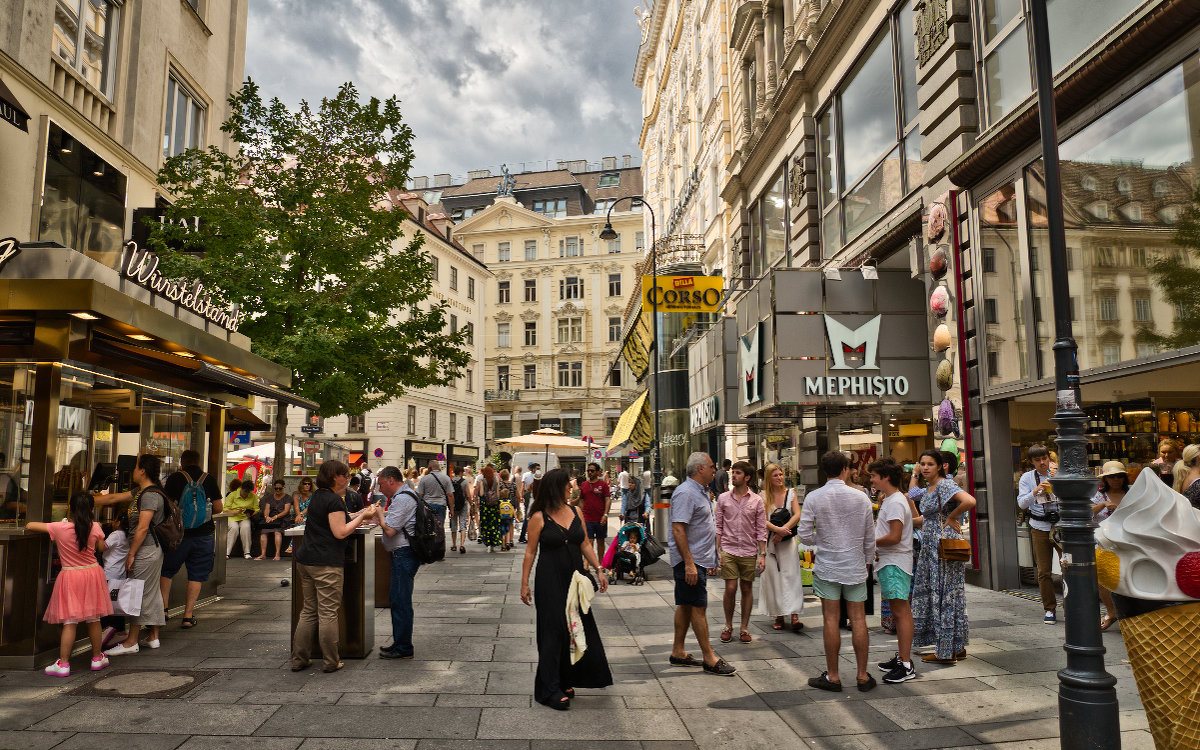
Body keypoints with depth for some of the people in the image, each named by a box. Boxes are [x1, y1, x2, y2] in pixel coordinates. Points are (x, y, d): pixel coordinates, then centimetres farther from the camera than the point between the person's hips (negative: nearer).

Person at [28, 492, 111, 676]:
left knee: (70, 622, 1)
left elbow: (29, 526, -1)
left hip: (70, 576, -2)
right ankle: (97, 658, 23)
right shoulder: (95, 527, -7)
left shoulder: (59, 528, -11)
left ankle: (63, 663, 3)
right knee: (93, 619, 11)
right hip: (92, 574, 2)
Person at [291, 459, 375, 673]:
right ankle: (331, 662, 7)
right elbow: (340, 532, -17)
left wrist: (359, 514, 17)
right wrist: (362, 517, -8)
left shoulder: (317, 496, 15)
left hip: (305, 560, 9)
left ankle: (299, 659, 19)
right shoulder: (334, 499, -13)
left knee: (308, 611, 15)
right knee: (328, 613, -1)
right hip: (326, 564, -9)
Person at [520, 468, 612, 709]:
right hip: (550, 581, -5)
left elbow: (585, 545, 13)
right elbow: (530, 552, -3)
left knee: (577, 629, 8)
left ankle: (566, 682, 24)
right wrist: (524, 584, -4)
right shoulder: (539, 518, -8)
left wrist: (598, 570, 7)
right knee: (554, 632, -4)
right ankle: (550, 690, 5)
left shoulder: (575, 513, 7)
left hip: (575, 579, 6)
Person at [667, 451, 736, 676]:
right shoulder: (685, 493, -17)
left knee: (686, 605, 13)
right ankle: (709, 659, 1)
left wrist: (710, 560, 23)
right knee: (698, 607, -5)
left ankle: (678, 652, 20)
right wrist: (689, 564, -26)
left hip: (698, 559, 10)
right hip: (689, 560, -10)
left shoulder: (700, 491, 16)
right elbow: (678, 530, -23)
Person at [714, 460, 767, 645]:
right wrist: (717, 550, -1)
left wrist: (762, 554, -3)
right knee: (730, 589, -2)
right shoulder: (723, 499, 2)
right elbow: (718, 526, 5)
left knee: (747, 589, 7)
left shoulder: (757, 500, 1)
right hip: (728, 550, 0)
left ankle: (744, 628, 19)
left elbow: (761, 529, 2)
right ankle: (728, 626, 16)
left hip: (749, 552, 0)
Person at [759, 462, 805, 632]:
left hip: (788, 541, 0)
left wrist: (783, 531, -15)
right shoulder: (763, 496, 2)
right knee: (773, 576, 2)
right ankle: (779, 616, 9)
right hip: (770, 540, 0)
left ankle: (794, 615, -11)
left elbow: (797, 515, -4)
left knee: (791, 576, -7)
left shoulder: (791, 493, 5)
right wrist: (777, 529, -22)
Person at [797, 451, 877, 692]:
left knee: (831, 620, 3)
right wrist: (868, 560, 20)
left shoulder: (814, 498, -7)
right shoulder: (861, 497, -2)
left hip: (827, 567, -2)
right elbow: (870, 536, 5)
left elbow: (804, 534, -7)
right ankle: (863, 676, 14)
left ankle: (832, 676, 10)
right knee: (858, 619, 7)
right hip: (855, 566, 2)